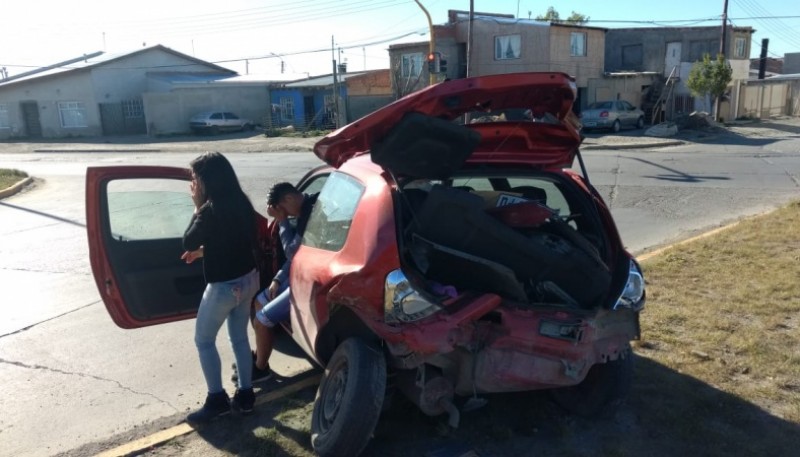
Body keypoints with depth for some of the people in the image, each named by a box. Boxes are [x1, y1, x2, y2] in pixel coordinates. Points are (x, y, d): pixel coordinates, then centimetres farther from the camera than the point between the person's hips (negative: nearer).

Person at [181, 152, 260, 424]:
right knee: (240, 338, 19)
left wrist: (198, 208, -4)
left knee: (204, 341, 11)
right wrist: (203, 251, 21)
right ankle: (245, 396, 28)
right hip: (248, 279, 8)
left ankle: (217, 400, 18)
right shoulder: (240, 203, 3)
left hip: (224, 286, -8)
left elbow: (188, 242, -8)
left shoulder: (211, 209, -21)